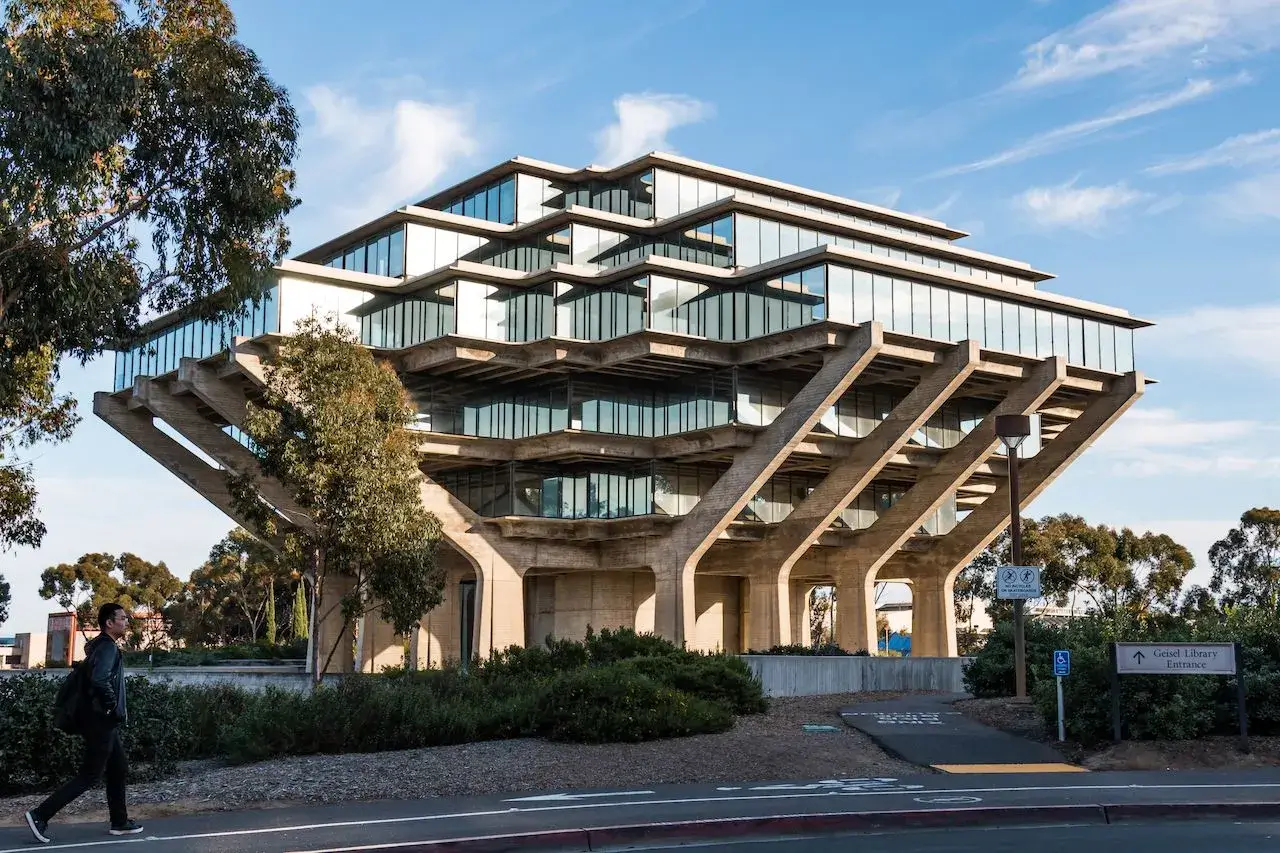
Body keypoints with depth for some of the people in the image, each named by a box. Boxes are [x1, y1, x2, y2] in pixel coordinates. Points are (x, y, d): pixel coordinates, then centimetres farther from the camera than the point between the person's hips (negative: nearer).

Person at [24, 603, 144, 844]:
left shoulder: (102, 646, 15)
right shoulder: (107, 647, -16)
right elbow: (100, 680, -31)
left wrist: (115, 711, 14)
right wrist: (116, 710, -21)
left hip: (103, 721, 10)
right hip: (101, 721, -10)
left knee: (118, 769, 15)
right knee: (90, 775, -6)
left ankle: (119, 822, 21)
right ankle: (40, 815, -5)